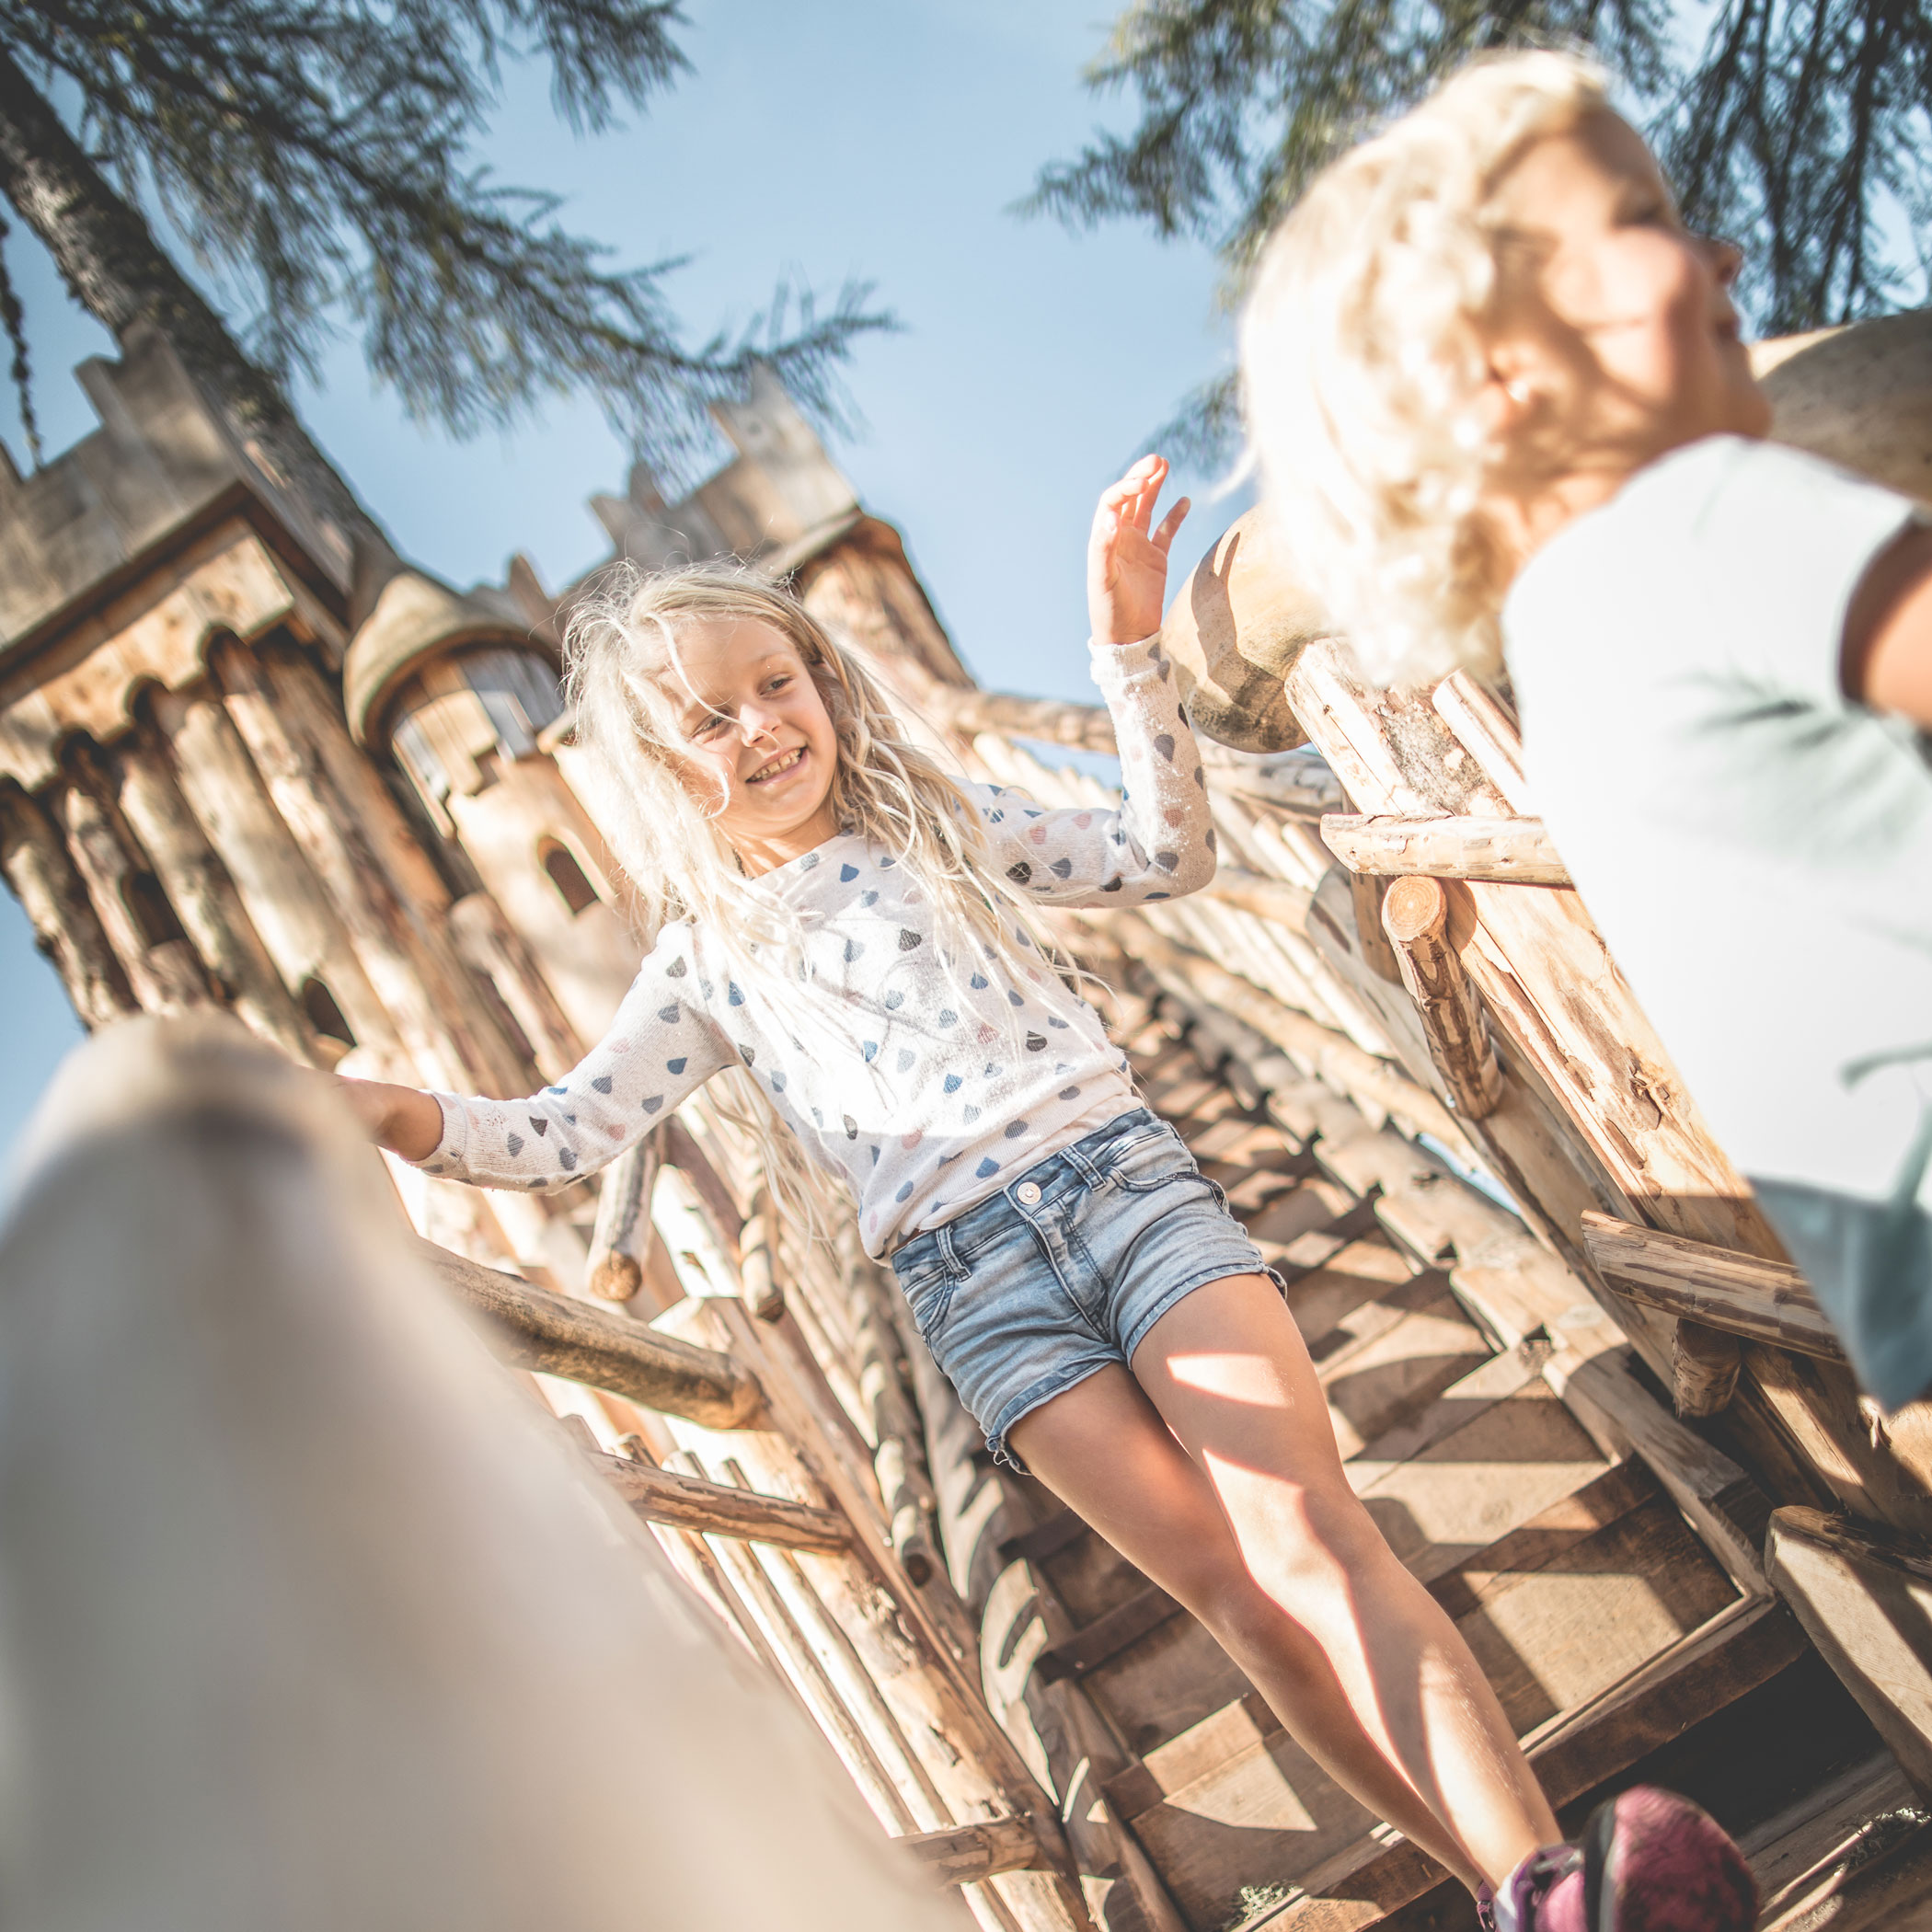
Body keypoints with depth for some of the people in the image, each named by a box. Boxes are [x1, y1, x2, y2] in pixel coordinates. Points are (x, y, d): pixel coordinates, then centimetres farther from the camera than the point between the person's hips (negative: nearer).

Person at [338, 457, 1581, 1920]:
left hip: (1122, 1176, 0)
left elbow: (1168, 856, 9)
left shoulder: (944, 822, 16)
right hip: (972, 1282, 0)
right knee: (1247, 1598, -10)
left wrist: (1132, 650, -3)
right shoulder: (709, 957, 14)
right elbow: (557, 1136, 6)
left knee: (1318, 1545, -17)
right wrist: (389, 1113, -14)